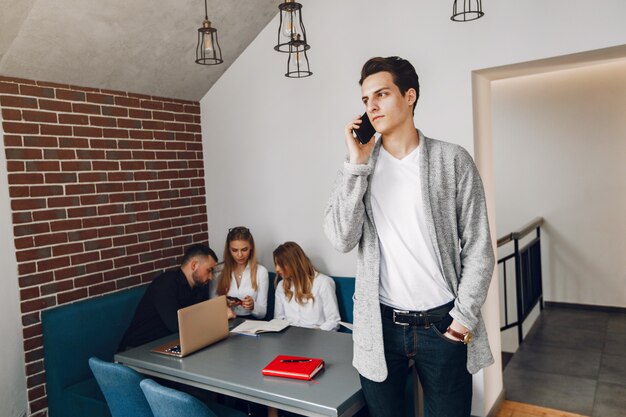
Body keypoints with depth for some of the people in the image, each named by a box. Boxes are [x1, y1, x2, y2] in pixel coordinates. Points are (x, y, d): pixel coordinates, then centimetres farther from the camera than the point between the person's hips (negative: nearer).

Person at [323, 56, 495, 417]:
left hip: (443, 323, -1)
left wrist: (464, 316, -8)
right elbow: (341, 239, -12)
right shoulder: (360, 166, 2)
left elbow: (478, 247, -2)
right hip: (380, 324, 1)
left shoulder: (453, 160, -3)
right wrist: (357, 164, -14)